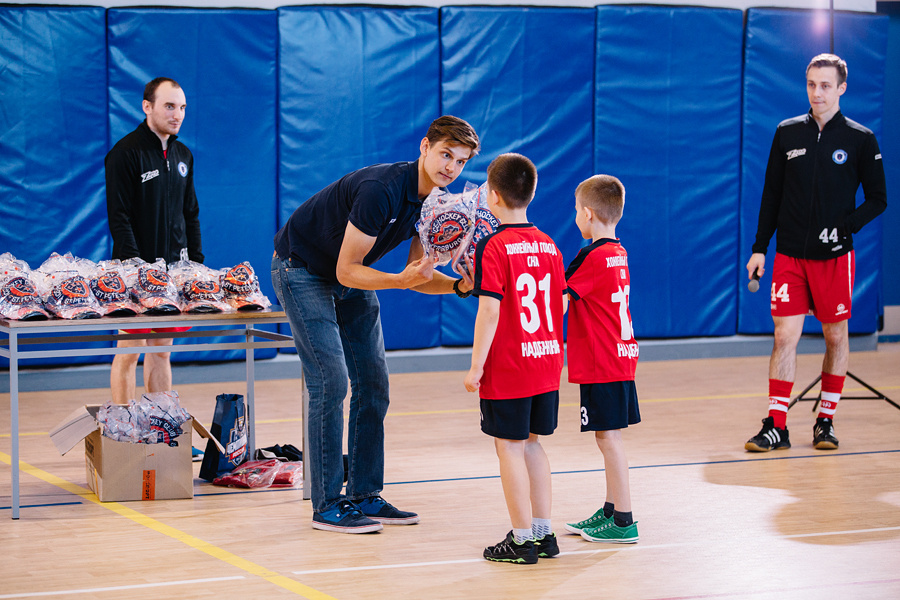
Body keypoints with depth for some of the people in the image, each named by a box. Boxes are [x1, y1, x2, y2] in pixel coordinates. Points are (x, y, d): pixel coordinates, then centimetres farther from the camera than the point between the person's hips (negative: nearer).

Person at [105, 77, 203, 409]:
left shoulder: (183, 155, 13)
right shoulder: (125, 153, -9)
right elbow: (119, 218, -12)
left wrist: (196, 261, 9)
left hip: (174, 268, 6)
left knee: (162, 350, 10)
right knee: (129, 351, -2)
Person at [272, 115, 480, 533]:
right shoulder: (381, 189, -32)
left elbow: (420, 275, -2)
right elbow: (346, 270, -30)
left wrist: (460, 285, -20)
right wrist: (400, 280, -44)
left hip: (353, 278, 9)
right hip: (302, 270, -8)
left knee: (373, 385, 3)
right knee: (331, 382, -14)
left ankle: (364, 496, 9)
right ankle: (327, 504, -9)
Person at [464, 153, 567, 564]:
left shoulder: (494, 247, -14)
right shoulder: (549, 245, 6)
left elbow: (489, 312, -19)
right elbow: (561, 304, 12)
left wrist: (476, 366, -14)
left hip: (507, 369, -6)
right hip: (547, 363, 6)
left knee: (510, 447, 2)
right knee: (531, 444, 17)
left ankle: (522, 540, 4)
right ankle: (543, 533, 20)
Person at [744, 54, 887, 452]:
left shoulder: (860, 139, -1)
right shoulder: (787, 133, 5)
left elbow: (878, 200, 1)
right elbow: (772, 194, 10)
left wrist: (844, 228, -14)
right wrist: (759, 248, 6)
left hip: (835, 257, -1)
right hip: (789, 255, 1)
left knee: (836, 336, 6)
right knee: (785, 335, -4)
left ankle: (826, 422, 19)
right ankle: (776, 426, -2)